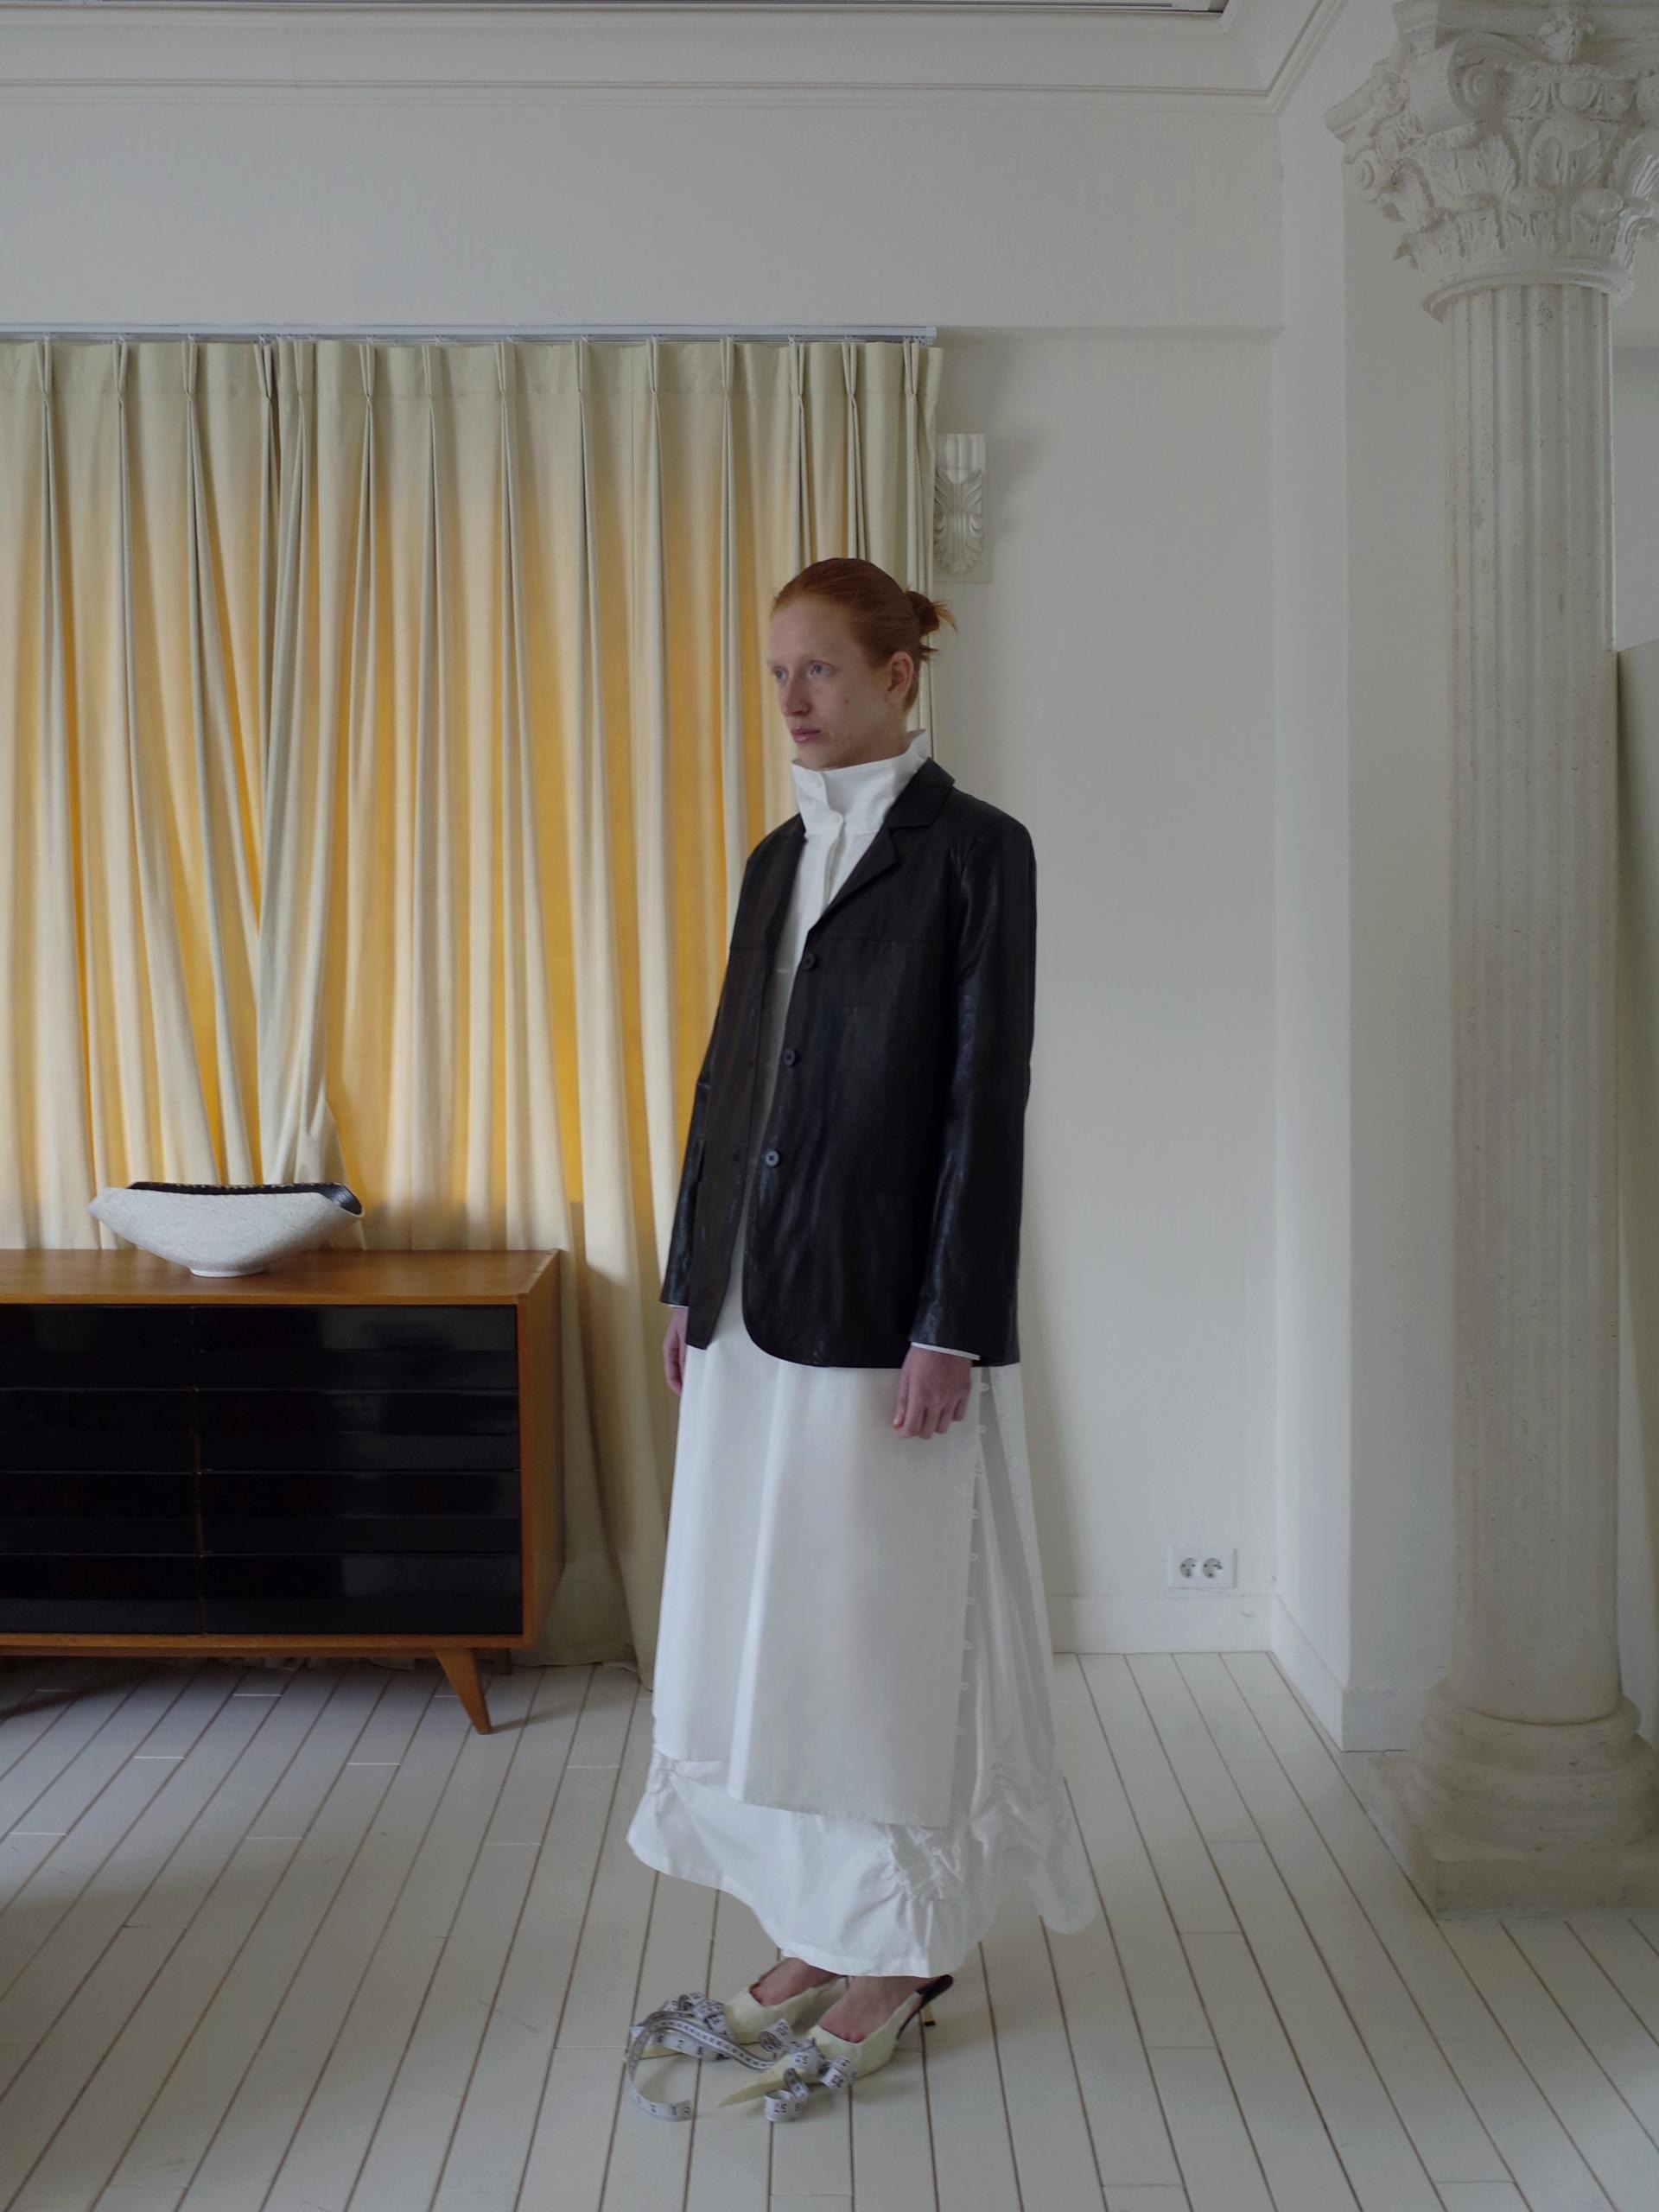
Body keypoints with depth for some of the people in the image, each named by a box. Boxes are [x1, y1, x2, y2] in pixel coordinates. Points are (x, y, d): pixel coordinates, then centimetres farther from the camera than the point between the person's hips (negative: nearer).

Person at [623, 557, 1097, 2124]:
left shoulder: (974, 849, -8)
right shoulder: (782, 857, 14)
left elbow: (987, 1098, -12)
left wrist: (949, 1331, -16)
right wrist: (690, 1276, 13)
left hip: (886, 1294, -7)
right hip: (762, 1292, 7)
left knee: (884, 1613, 2)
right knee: (769, 1611, 12)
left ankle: (907, 1949, 19)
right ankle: (821, 1933, 26)